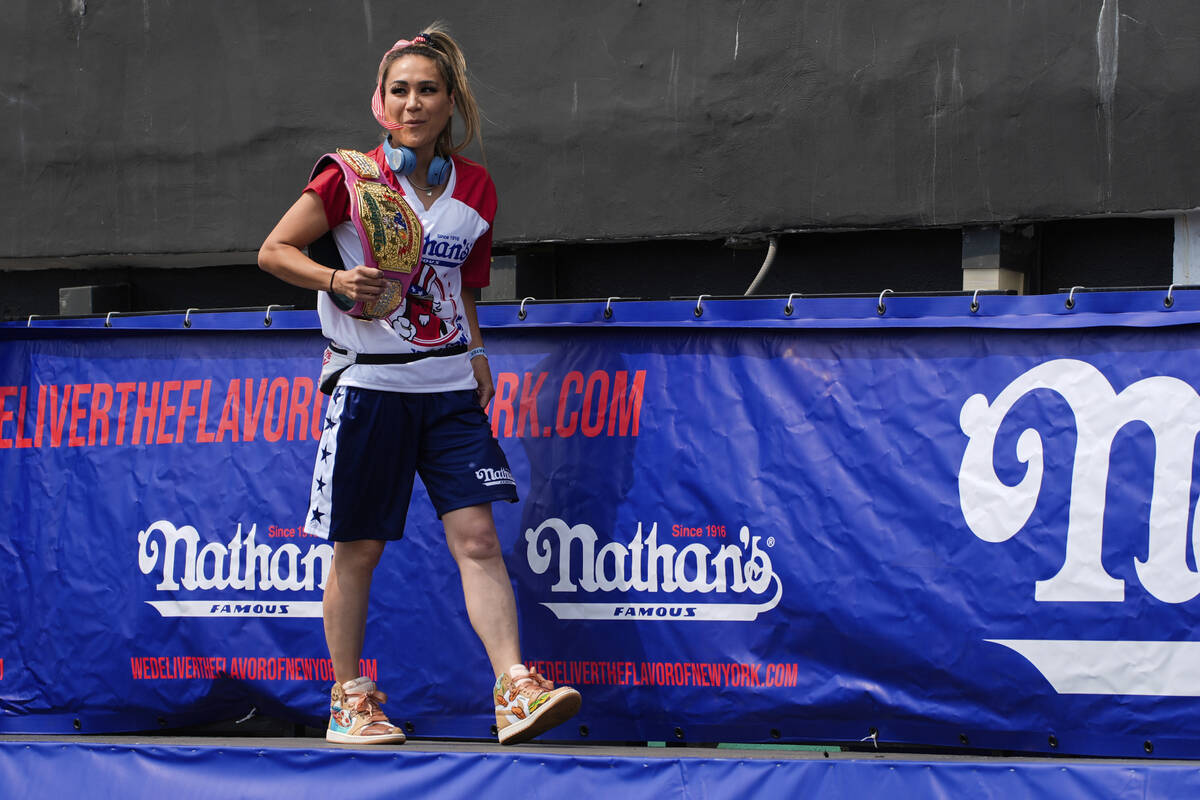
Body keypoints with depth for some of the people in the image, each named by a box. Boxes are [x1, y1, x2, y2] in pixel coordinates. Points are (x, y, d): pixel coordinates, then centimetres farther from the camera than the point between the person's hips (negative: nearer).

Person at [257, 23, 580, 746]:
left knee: (477, 536, -8)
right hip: (369, 382, -3)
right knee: (359, 550, 3)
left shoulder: (475, 188, 8)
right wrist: (337, 280, -16)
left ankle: (515, 690, -12)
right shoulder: (350, 178, -5)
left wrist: (476, 356, 7)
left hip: (450, 386, 3)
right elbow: (274, 251, 0)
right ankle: (349, 700, 16)